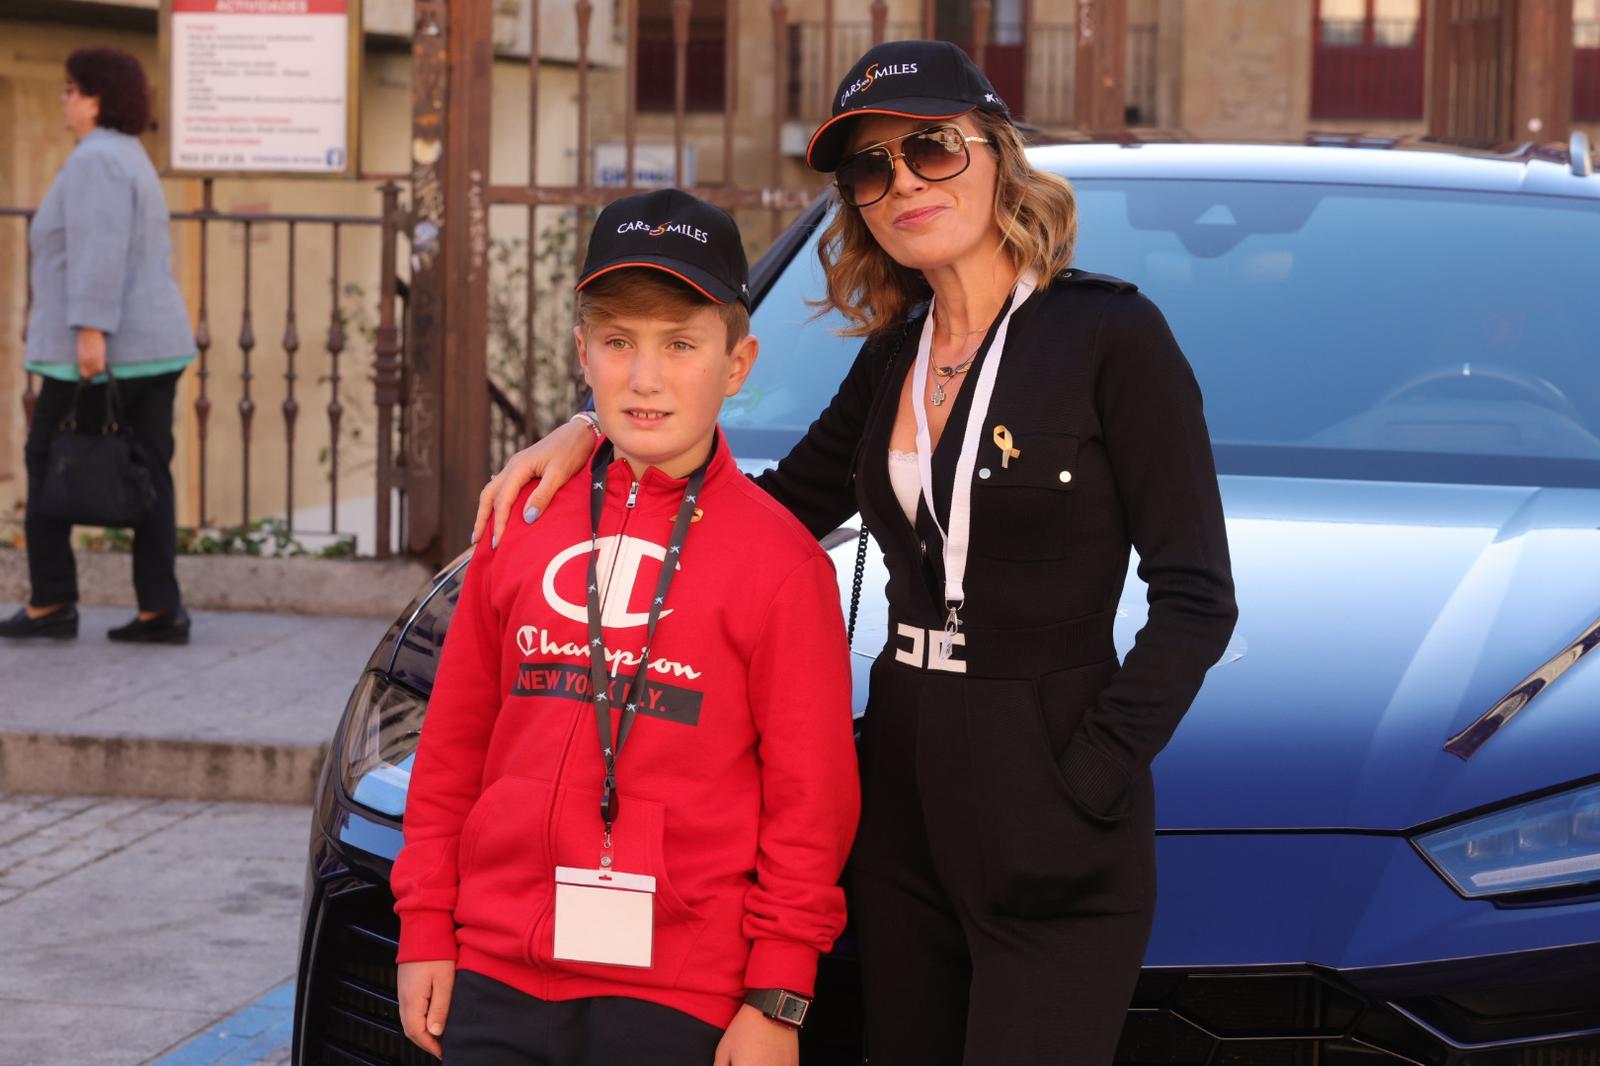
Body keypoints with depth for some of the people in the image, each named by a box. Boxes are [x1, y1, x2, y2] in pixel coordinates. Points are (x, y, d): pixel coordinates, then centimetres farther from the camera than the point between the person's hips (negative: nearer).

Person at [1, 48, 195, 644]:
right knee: (148, 474, 4)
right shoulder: (132, 160, 18)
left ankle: (51, 602, 4)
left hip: (97, 352, -9)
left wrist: (90, 330, -29)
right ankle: (160, 611, 1)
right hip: (156, 343, 9)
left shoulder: (95, 159, -12)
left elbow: (98, 250, -23)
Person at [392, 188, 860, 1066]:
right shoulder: (525, 526, 8)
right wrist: (425, 931, 9)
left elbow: (811, 790, -4)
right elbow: (452, 745, 12)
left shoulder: (775, 556, -4)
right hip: (496, 977, 4)